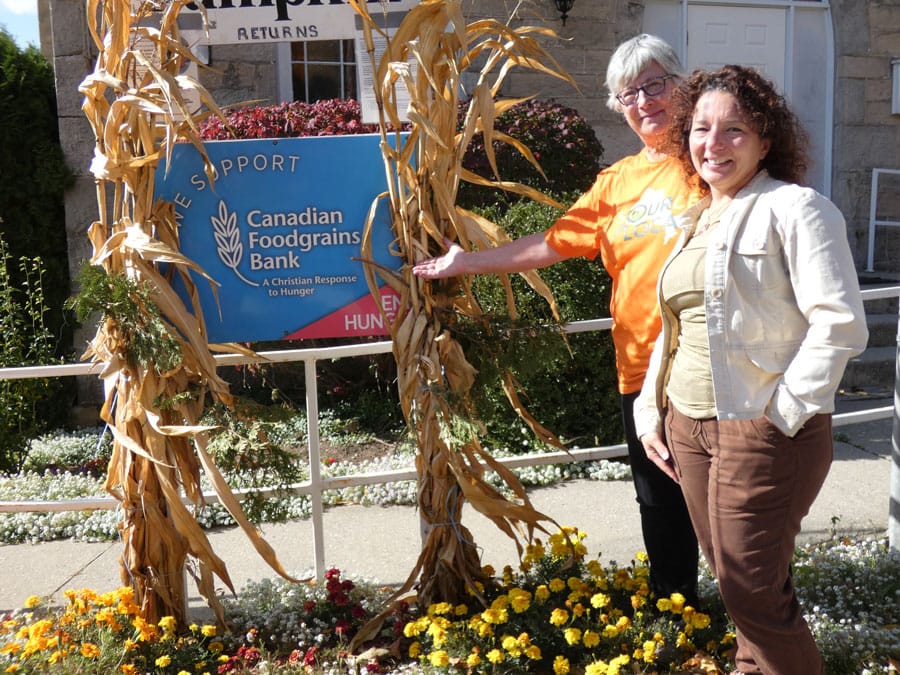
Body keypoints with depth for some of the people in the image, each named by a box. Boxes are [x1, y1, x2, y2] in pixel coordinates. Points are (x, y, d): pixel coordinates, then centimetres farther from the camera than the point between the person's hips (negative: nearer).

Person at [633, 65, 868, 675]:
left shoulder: (794, 207, -9)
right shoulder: (695, 222, 15)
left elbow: (840, 324, -17)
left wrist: (782, 414, -17)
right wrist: (650, 411, 15)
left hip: (764, 432, -7)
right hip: (687, 427, 7)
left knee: (753, 592, -1)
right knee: (733, 579, 17)